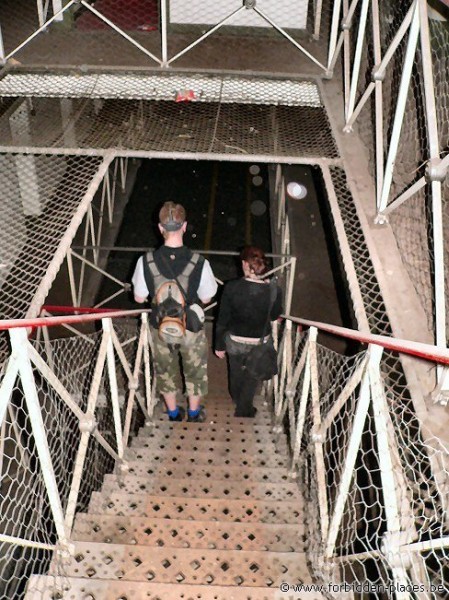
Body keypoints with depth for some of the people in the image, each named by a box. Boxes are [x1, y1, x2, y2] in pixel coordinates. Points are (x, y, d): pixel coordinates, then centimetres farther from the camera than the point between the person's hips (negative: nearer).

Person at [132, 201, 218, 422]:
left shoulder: (145, 262, -23)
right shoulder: (199, 263, -27)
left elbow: (139, 298, -10)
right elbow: (206, 298, -12)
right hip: (191, 329, -1)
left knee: (165, 370, 27)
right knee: (195, 371, 25)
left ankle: (173, 413, 47)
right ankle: (194, 412, 46)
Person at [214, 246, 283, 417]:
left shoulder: (231, 287, -23)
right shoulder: (274, 291, -22)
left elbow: (222, 319, -14)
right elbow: (275, 316, -1)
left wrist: (219, 345, 0)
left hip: (235, 341, 1)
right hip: (260, 343, -1)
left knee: (236, 374, 30)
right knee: (251, 378, 24)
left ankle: (237, 401, 57)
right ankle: (243, 411, 39)